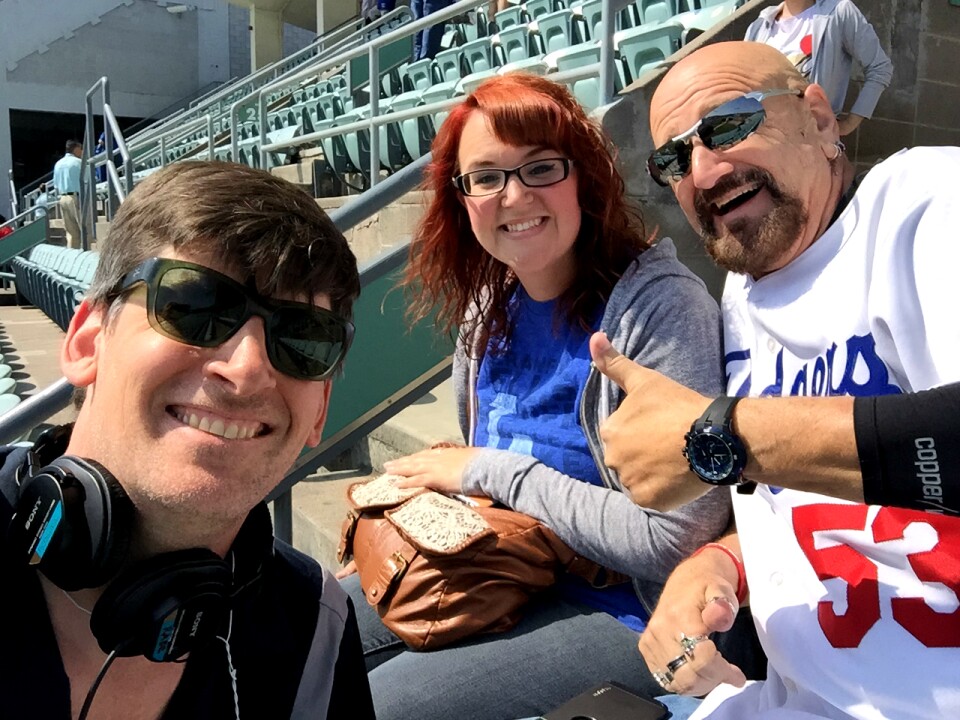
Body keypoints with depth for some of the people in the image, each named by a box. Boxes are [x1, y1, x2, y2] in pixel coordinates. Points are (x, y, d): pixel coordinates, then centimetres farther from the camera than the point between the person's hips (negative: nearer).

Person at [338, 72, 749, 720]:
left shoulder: (661, 305, -22)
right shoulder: (486, 306, 0)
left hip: (623, 614, -6)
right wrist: (442, 473, -7)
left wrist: (492, 471, -20)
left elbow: (675, 536, -27)